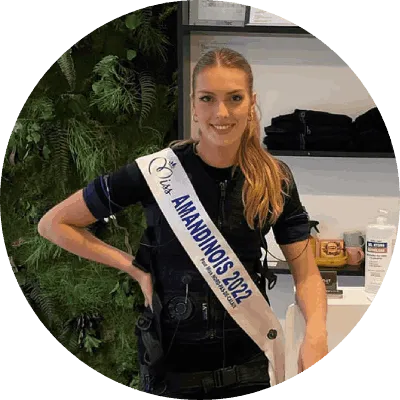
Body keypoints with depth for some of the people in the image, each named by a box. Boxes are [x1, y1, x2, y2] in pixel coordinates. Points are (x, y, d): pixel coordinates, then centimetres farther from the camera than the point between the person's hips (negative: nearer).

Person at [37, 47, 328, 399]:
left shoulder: (276, 178, -6)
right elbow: (53, 223, -8)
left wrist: (316, 332, -22)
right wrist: (134, 267, -12)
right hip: (173, 364, -2)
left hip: (249, 360, 3)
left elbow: (307, 275, -2)